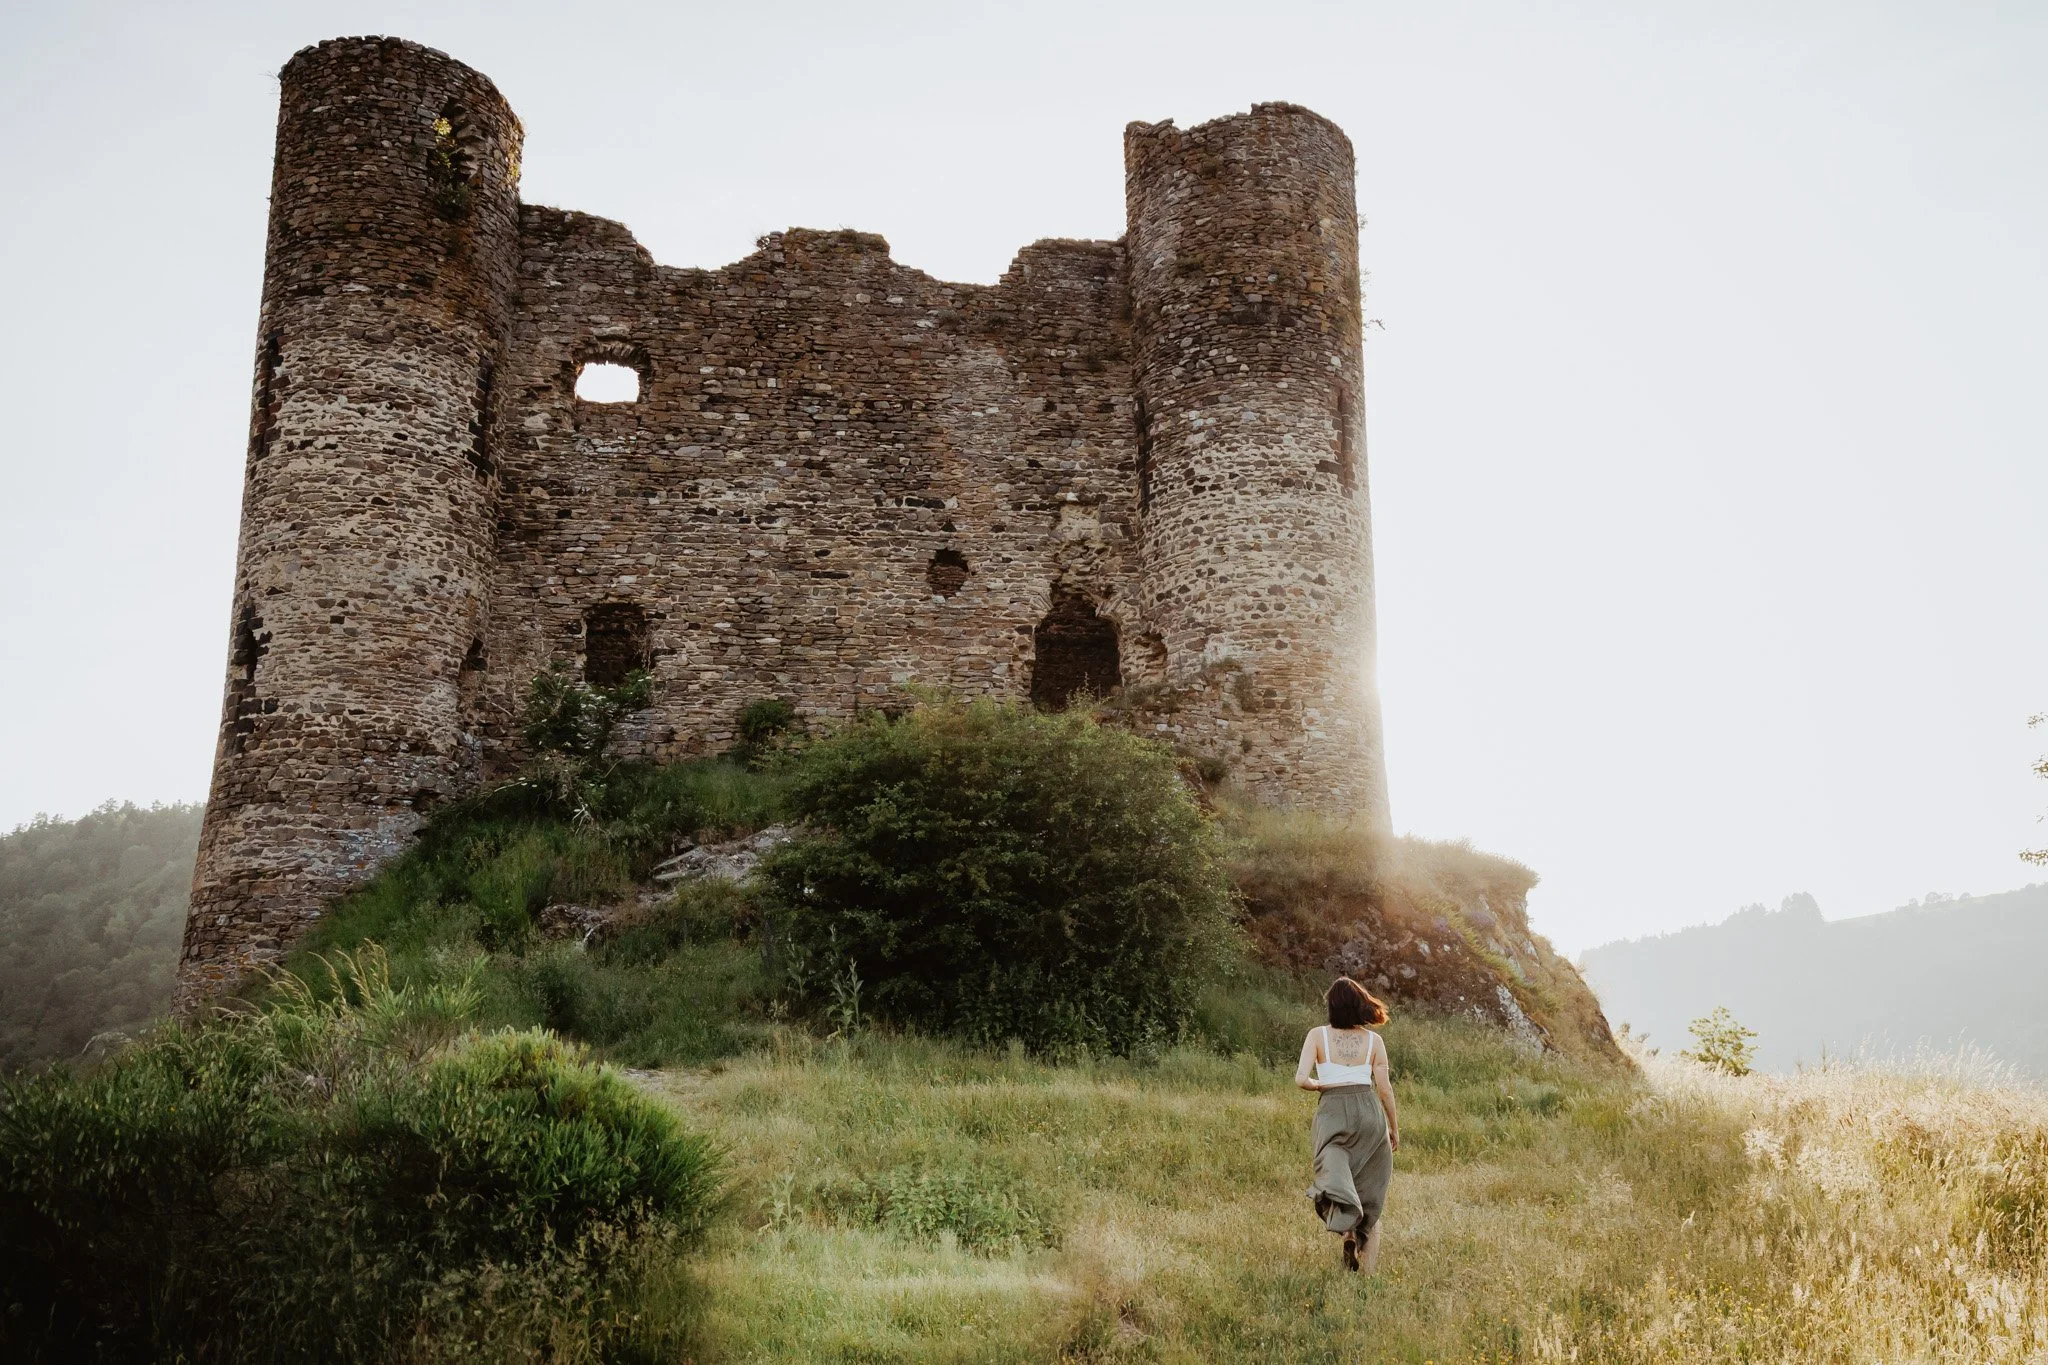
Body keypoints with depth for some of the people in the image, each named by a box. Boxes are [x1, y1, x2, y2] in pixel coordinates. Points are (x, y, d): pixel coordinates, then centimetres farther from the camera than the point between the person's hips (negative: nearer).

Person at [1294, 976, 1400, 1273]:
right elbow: (1384, 1088, 2)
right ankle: (1367, 1268, 12)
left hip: (1332, 1112, -2)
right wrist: (1394, 1128, 13)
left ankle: (1346, 1228, -33)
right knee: (1370, 1190, 12)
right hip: (1368, 1110, 2)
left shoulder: (1318, 1035, -2)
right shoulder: (1373, 1040, 2)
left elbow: (1301, 1079, -10)